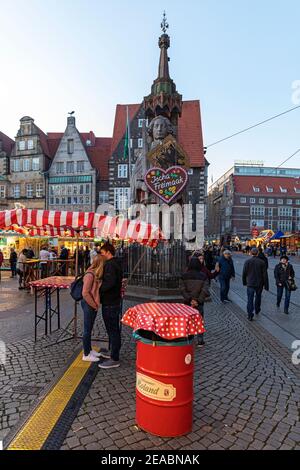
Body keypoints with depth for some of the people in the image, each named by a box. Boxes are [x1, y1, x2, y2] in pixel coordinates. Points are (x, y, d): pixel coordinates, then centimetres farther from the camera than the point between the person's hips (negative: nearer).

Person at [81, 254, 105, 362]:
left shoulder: (96, 274, 3)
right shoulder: (90, 275, -23)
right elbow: (85, 293, -23)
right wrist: (94, 305, -15)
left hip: (93, 305, 8)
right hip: (88, 305, -8)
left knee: (89, 328, 20)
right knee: (87, 330, 5)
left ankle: (89, 349, 36)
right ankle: (86, 355, 18)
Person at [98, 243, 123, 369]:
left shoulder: (110, 265, -18)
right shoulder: (116, 264, 13)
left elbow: (110, 282, -31)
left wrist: (98, 289, -20)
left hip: (110, 303, -10)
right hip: (114, 301, 10)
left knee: (112, 330, -2)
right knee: (114, 329, 20)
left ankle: (114, 359, 8)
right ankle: (114, 353, 34)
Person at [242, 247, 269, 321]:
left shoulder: (247, 262, -8)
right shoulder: (262, 262, -8)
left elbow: (244, 273, -2)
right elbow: (265, 275, -6)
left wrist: (244, 282, 12)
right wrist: (266, 285, 0)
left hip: (250, 284, -1)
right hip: (259, 284, 1)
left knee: (250, 299, 2)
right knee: (258, 297, 23)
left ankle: (250, 315, -2)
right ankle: (257, 310, 41)